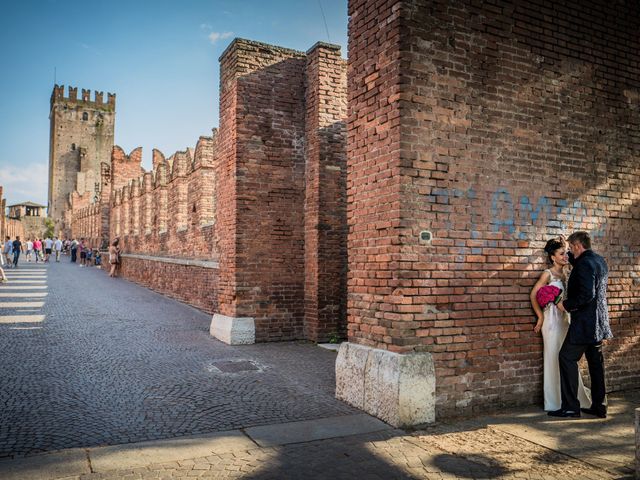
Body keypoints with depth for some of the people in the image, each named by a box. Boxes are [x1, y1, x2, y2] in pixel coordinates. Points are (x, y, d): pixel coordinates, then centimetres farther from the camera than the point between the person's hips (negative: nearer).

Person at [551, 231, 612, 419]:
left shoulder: (585, 264, -18)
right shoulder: (599, 260, 12)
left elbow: (587, 295, -26)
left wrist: (566, 305, -16)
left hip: (584, 324, -10)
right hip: (598, 323, 10)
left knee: (567, 358, -3)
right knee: (596, 362, 13)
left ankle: (570, 407, -1)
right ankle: (599, 407, 19)